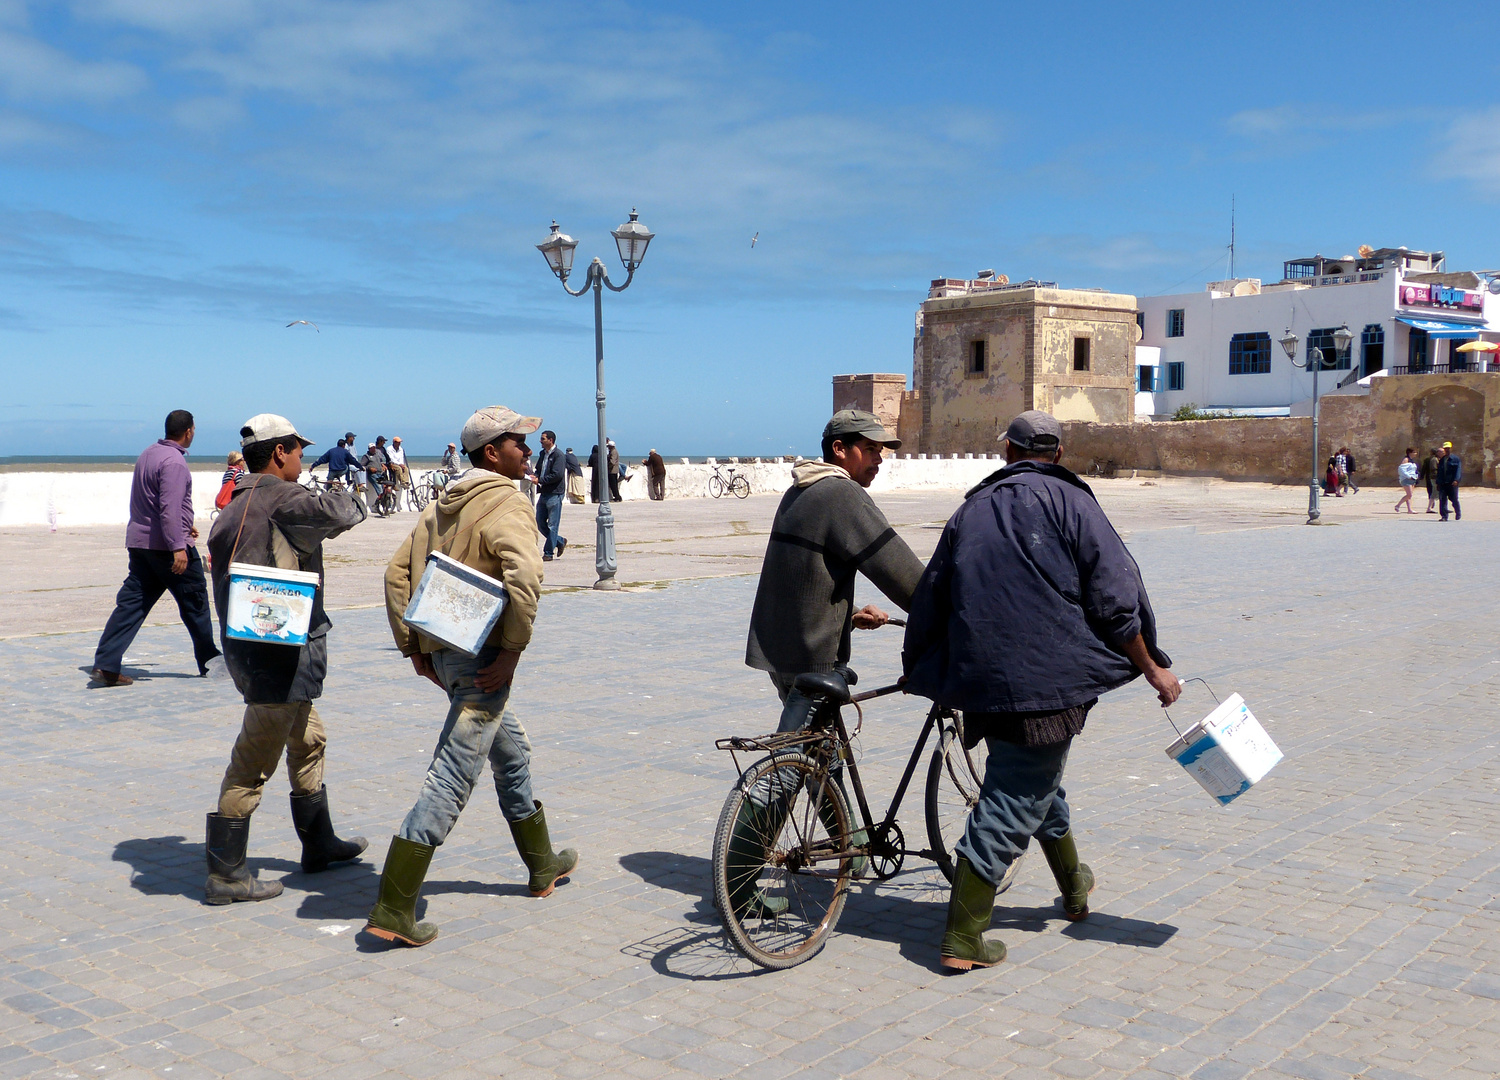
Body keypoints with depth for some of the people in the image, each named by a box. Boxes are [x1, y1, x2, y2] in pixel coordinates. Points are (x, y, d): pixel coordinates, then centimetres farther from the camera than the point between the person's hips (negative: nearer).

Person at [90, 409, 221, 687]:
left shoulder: (148, 454, 14)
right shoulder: (174, 461, -16)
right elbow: (170, 507, -24)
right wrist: (178, 546, -26)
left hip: (138, 541, 8)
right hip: (166, 544, -8)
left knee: (131, 604, 4)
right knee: (195, 603, 6)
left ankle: (105, 665, -4)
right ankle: (210, 662, 17)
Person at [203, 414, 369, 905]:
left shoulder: (233, 509, 13)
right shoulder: (282, 499, -16)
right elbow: (332, 512, -31)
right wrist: (353, 500, -9)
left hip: (244, 641, 10)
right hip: (281, 651, -10)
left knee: (307, 741, 23)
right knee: (253, 763, -3)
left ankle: (319, 843, 36)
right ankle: (224, 873, 5)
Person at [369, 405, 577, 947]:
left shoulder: (443, 504, 14)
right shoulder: (507, 503, -12)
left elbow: (397, 572, 14)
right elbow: (523, 576, -28)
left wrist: (412, 644, 14)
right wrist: (512, 649, -21)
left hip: (441, 650, 10)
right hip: (480, 655, -10)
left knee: (512, 749, 25)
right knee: (452, 778, -7)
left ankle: (543, 865, 40)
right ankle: (393, 910, -7)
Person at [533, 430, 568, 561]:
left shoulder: (558, 455, -10)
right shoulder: (543, 454, 15)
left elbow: (557, 475, -19)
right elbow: (539, 469, 25)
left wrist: (540, 480, -14)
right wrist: (535, 476, 1)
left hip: (554, 494, -9)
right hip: (543, 494, 9)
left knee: (552, 525, -2)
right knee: (540, 523, 10)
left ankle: (548, 553, 3)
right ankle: (560, 541, 26)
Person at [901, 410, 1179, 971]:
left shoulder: (971, 509, 15)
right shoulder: (1068, 502, -1)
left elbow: (930, 596, 19)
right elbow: (1114, 599, -6)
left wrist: (918, 669, 31)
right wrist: (1152, 667, 4)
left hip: (981, 680, 6)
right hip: (1047, 677, -6)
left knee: (1036, 779, 26)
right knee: (1014, 800, -2)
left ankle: (1074, 886, 45)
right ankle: (962, 938, -3)